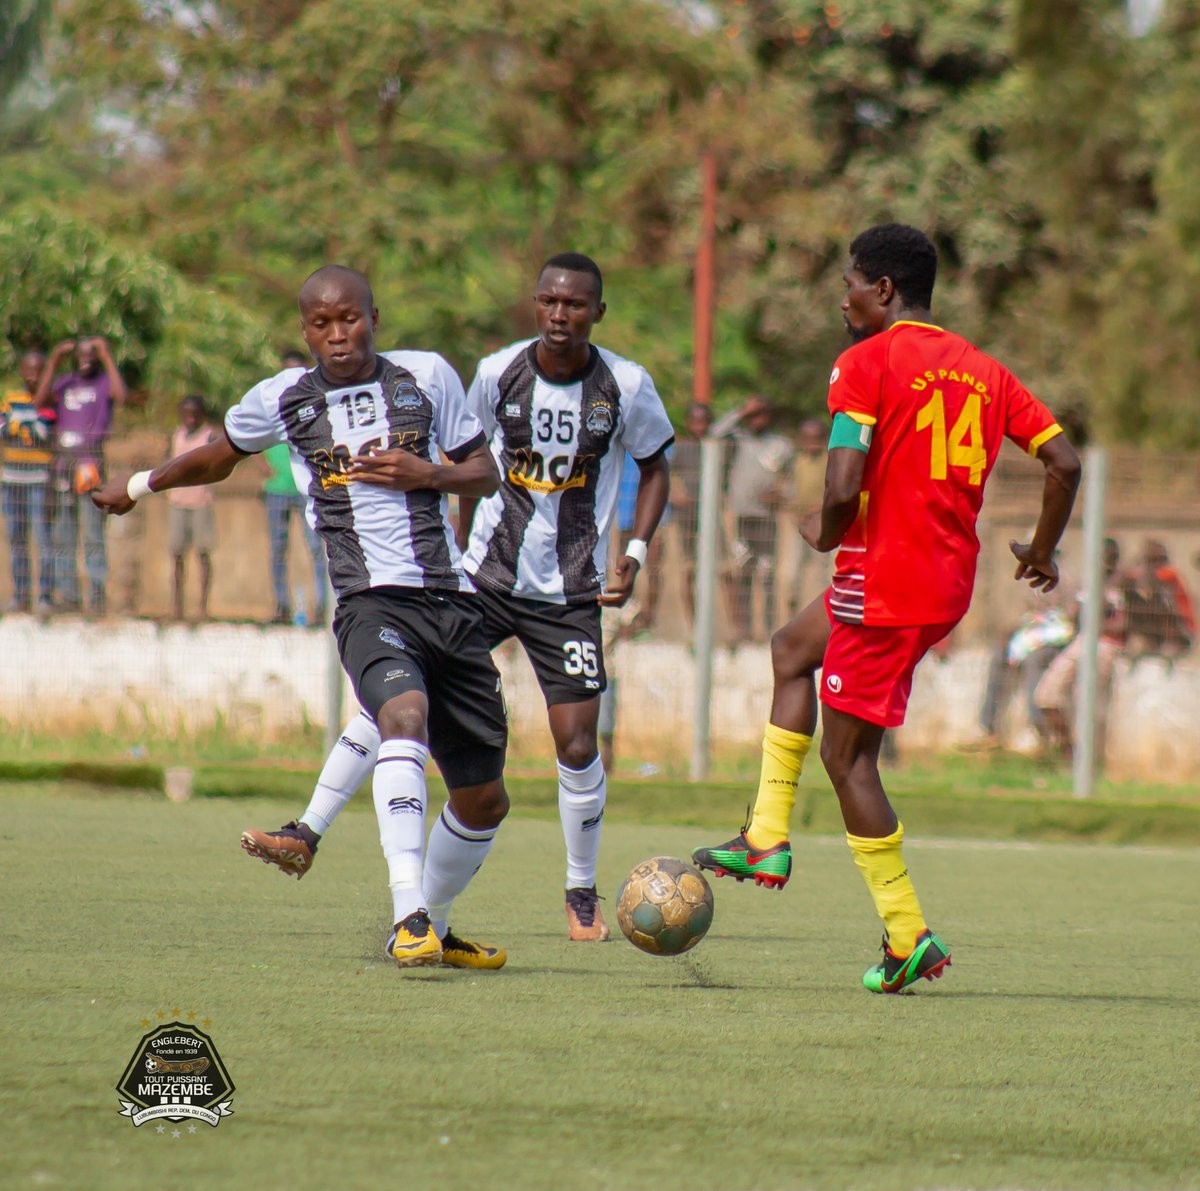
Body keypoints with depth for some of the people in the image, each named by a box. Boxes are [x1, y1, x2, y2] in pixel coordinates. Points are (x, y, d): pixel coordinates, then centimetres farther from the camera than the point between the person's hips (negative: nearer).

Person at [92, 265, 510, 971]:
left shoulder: (427, 376, 7)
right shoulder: (284, 400, 7)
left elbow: (486, 475, 13)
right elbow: (216, 460, 27)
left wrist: (425, 474, -6)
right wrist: (139, 488, 39)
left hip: (450, 601, 3)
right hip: (371, 602, -3)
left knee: (484, 800, 9)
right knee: (405, 715, -35)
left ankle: (434, 926, 33)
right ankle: (409, 917, -43)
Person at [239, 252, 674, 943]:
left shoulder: (627, 387, -8)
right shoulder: (499, 373, -4)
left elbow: (655, 469, 8)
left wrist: (636, 554, -4)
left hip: (570, 594, -1)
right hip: (486, 575, 1)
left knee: (577, 744, -6)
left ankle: (583, 893, 15)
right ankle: (308, 834, -7)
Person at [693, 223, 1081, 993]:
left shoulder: (865, 365, -11)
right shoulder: (983, 371, 10)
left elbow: (844, 488, -22)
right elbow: (1064, 463, 5)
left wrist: (826, 535, 0)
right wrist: (1043, 554, 19)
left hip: (885, 583, -8)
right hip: (952, 580, 8)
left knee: (848, 757, 2)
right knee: (793, 649, 29)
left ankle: (908, 936, -1)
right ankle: (767, 840, 28)